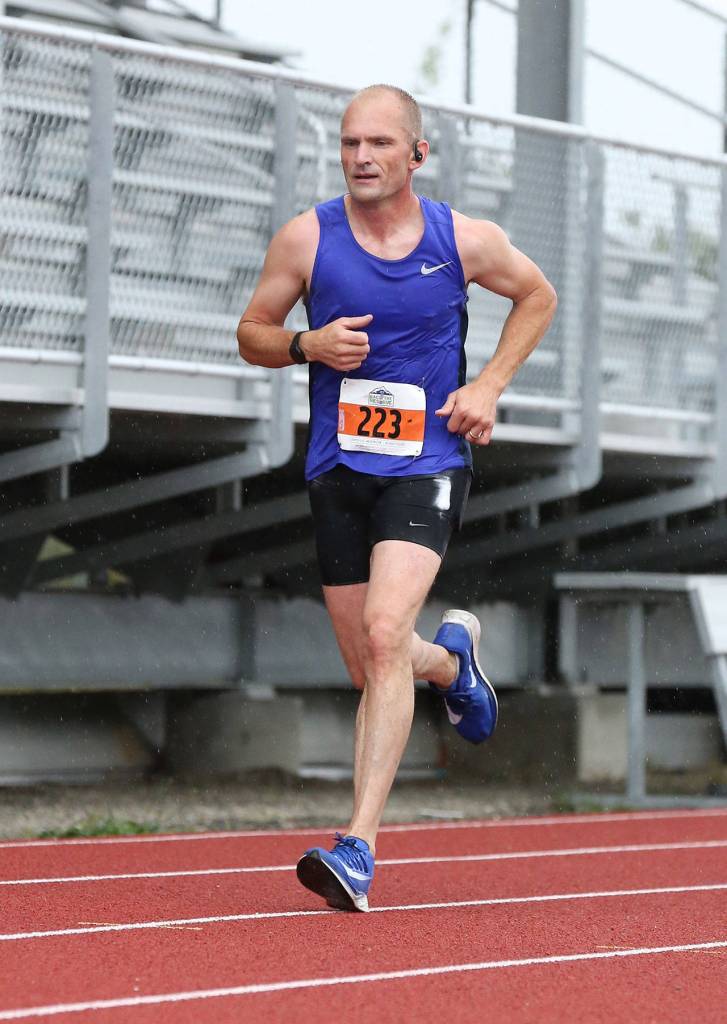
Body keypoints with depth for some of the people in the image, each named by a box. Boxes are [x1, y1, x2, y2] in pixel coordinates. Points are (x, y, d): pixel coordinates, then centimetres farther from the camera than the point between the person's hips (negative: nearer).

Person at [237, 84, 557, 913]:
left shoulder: (465, 241, -2)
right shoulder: (307, 238, -2)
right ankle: (450, 657, 48)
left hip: (427, 465, -3)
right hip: (338, 470, 3)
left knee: (384, 636, -23)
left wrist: (489, 385, 3)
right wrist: (309, 345, -13)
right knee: (373, 670, 9)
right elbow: (252, 333, 9)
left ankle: (360, 845, -25)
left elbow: (537, 295, 16)